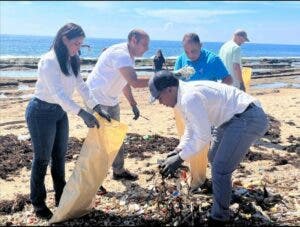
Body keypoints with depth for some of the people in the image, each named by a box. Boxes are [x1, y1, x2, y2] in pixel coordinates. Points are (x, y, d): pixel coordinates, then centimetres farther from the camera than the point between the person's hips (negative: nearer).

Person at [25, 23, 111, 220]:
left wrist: (98, 108, -9)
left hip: (60, 111, 8)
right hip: (41, 112, -8)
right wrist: (82, 114, -40)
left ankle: (61, 198, 31)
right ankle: (38, 203, 20)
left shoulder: (72, 61, 4)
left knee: (60, 155, 15)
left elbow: (82, 86, 1)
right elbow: (58, 92, -32)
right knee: (43, 158, 3)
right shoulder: (49, 61, -22)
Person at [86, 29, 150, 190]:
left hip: (111, 101, 10)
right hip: (97, 100, -10)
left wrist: (133, 104, 16)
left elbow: (125, 82, 17)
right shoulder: (120, 54, -25)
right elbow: (134, 82, -36)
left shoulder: (128, 56, 7)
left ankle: (118, 171, 32)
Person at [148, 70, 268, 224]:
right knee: (214, 158, 24)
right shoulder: (184, 96, 7)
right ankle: (223, 192, 48)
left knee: (220, 168, -11)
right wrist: (178, 150, 4)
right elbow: (191, 129, 17)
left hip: (248, 118, -11)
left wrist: (180, 158, -16)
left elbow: (203, 136, -23)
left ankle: (219, 217, 9)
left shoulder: (190, 97, -25)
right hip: (235, 117, 11)